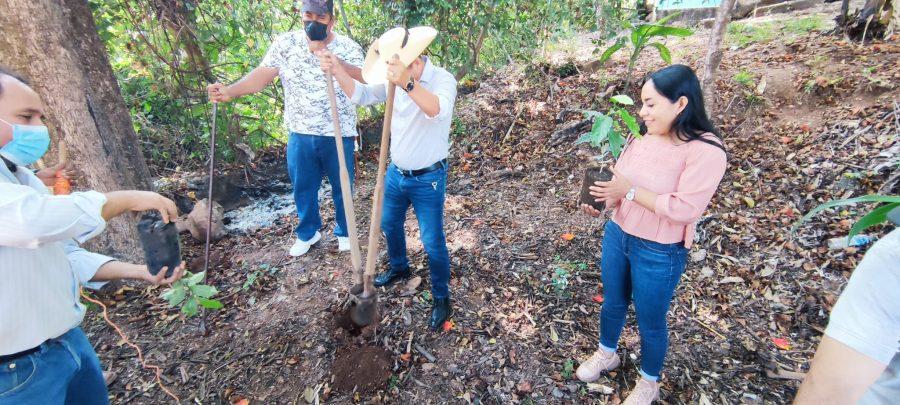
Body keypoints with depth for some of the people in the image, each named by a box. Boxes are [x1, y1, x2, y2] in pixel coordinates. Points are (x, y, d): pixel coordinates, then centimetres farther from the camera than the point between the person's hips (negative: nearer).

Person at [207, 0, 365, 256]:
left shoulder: (348, 47, -4)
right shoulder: (285, 44, 1)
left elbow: (363, 80, -21)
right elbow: (262, 75, -7)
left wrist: (327, 55, -31)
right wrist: (231, 91, -24)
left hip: (338, 136, -2)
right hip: (300, 135, 2)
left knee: (341, 187, 14)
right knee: (303, 188, 16)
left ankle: (344, 232, 37)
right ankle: (307, 232, 39)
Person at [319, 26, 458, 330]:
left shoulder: (443, 80, -20)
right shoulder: (395, 82, -2)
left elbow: (438, 111, -41)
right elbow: (362, 95, -1)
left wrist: (407, 83, -55)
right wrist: (338, 71, -18)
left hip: (428, 179, -6)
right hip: (396, 173, 7)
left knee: (433, 242, 2)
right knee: (389, 224, 24)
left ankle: (441, 298, 25)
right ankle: (399, 268, 51)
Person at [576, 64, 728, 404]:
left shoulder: (706, 151, -22)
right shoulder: (643, 137, -4)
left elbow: (684, 209, -27)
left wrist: (630, 191, -26)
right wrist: (602, 202, -11)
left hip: (659, 254, -5)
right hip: (617, 235, 6)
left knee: (650, 321, 15)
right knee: (612, 303, 24)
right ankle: (606, 354, 53)